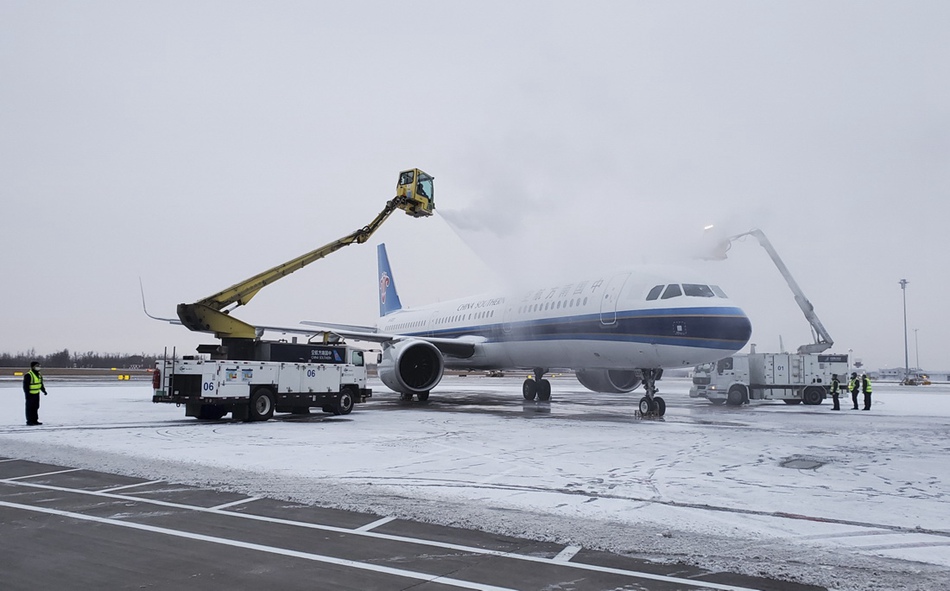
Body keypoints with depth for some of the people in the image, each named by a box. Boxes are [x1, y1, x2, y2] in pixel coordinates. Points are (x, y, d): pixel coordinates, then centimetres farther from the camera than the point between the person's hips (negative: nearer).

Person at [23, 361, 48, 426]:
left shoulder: (39, 375, 12)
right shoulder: (28, 375, -15)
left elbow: (41, 384, 22)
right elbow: (25, 385, -17)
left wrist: (44, 390, 15)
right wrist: (27, 393, -21)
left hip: (36, 393, 8)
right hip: (30, 394, -8)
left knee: (36, 407, 11)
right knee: (30, 407, -3)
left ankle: (35, 420, 17)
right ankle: (29, 421, 1)